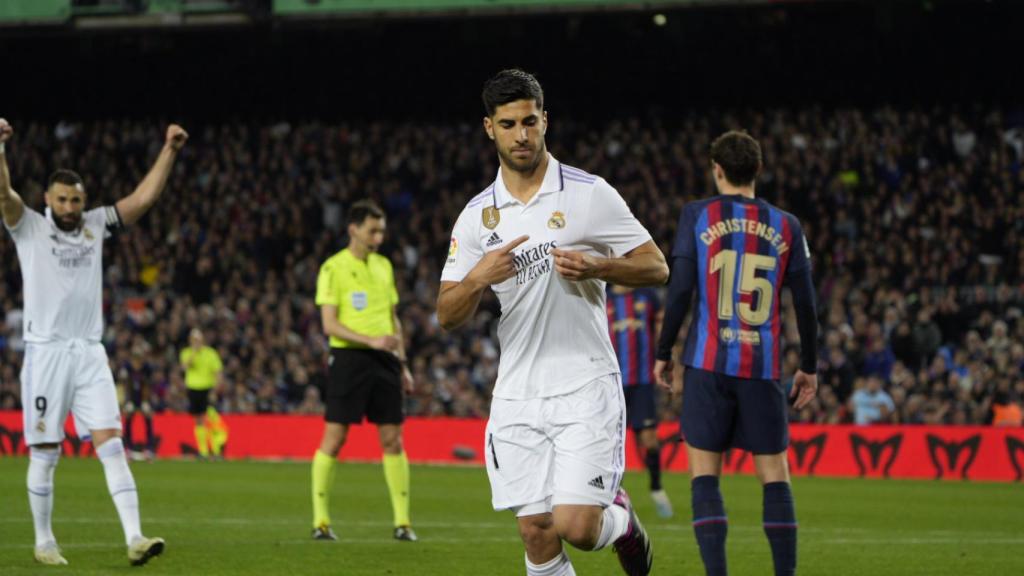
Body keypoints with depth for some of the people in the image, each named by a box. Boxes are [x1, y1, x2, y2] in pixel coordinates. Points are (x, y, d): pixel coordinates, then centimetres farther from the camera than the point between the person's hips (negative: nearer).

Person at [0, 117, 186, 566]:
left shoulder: (95, 226, 12)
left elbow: (144, 197, 11)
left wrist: (169, 150, 4)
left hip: (90, 355, 3)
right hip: (45, 353, -3)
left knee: (111, 444, -7)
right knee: (44, 452, 3)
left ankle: (134, 538, -16)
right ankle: (44, 542, 15)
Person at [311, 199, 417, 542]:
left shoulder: (384, 266, 14)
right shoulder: (334, 268, -4)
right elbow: (330, 324, -10)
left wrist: (402, 362, 14)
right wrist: (370, 341, -20)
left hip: (384, 360, 5)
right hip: (349, 359, -5)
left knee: (392, 439, 2)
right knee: (334, 438, -6)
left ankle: (402, 521, 5)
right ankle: (321, 520, 1)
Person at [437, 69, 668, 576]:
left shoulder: (589, 194, -3)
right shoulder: (477, 216, 7)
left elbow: (656, 267, 0)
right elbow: (448, 316, 6)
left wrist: (596, 266, -18)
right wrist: (478, 278, -14)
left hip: (586, 387, -3)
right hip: (516, 396, 3)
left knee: (575, 526, -13)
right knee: (536, 534, -1)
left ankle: (620, 519, 22)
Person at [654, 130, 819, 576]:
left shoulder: (697, 216, 1)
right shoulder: (786, 226, 7)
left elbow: (680, 290, -4)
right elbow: (805, 303, 7)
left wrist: (663, 353, 4)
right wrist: (809, 367, 16)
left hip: (709, 363, -1)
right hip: (764, 367, 1)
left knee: (704, 472, 2)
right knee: (774, 474, 8)